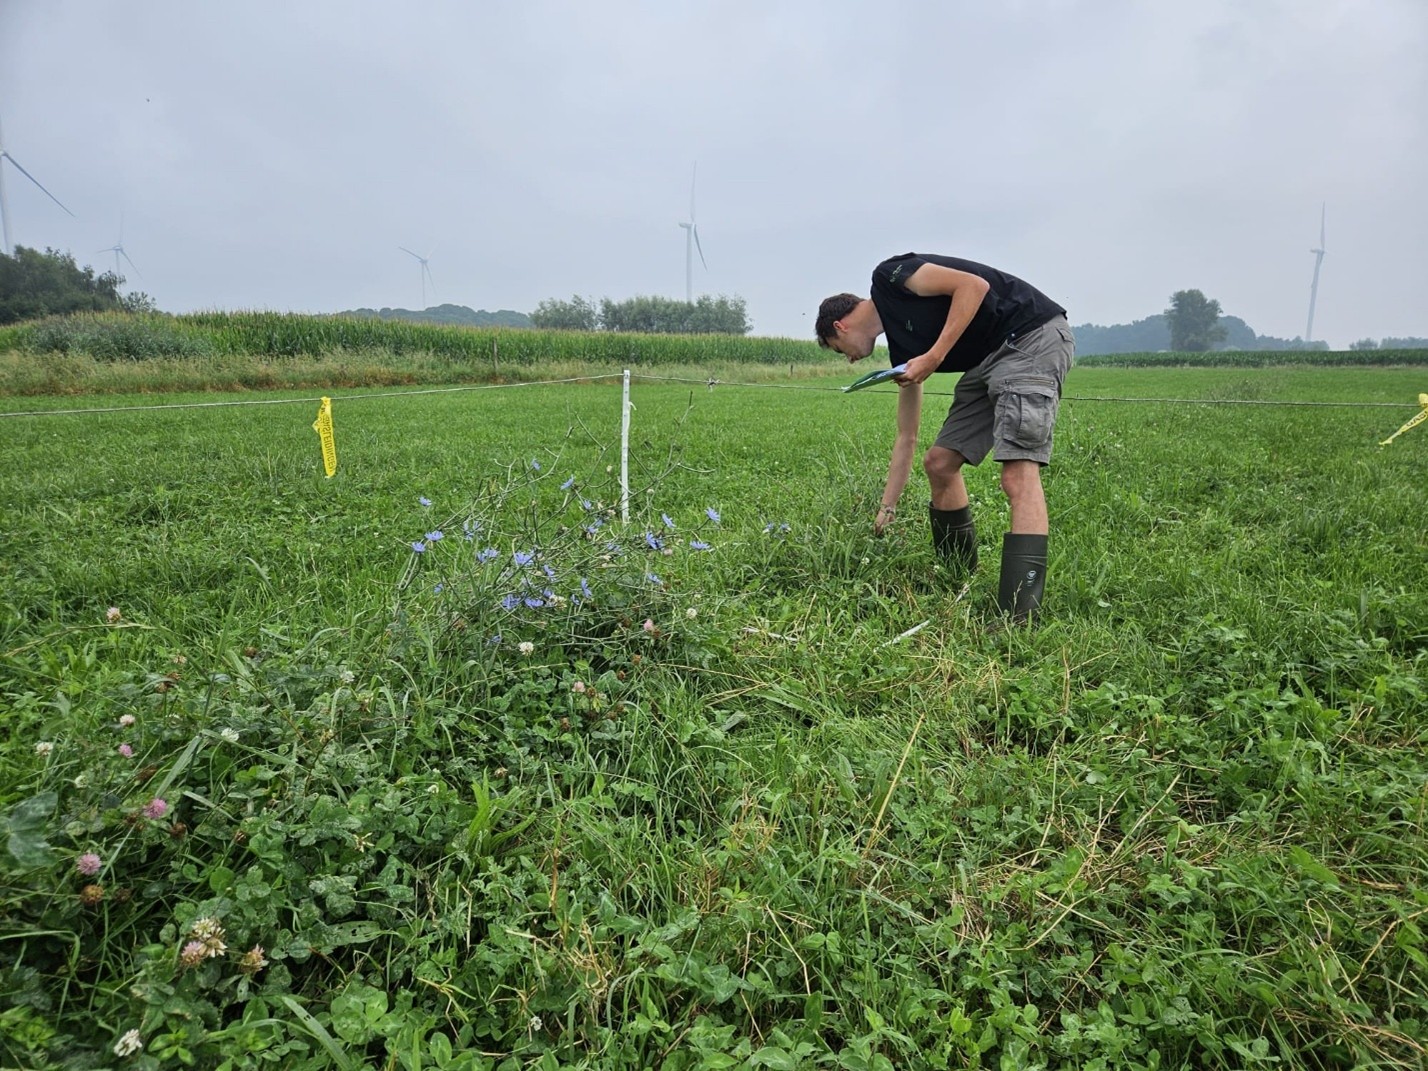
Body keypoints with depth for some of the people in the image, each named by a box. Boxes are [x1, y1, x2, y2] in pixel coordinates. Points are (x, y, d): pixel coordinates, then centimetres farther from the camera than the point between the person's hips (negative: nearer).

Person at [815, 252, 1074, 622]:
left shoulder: (888, 276, -3)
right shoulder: (901, 342, 17)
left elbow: (974, 285, -17)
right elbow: (906, 437, 20)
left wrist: (934, 358, -18)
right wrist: (886, 510, 23)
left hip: (1033, 335, -9)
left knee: (1018, 473, -19)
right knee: (939, 462, 10)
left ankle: (1020, 616, -23)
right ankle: (958, 584, 22)